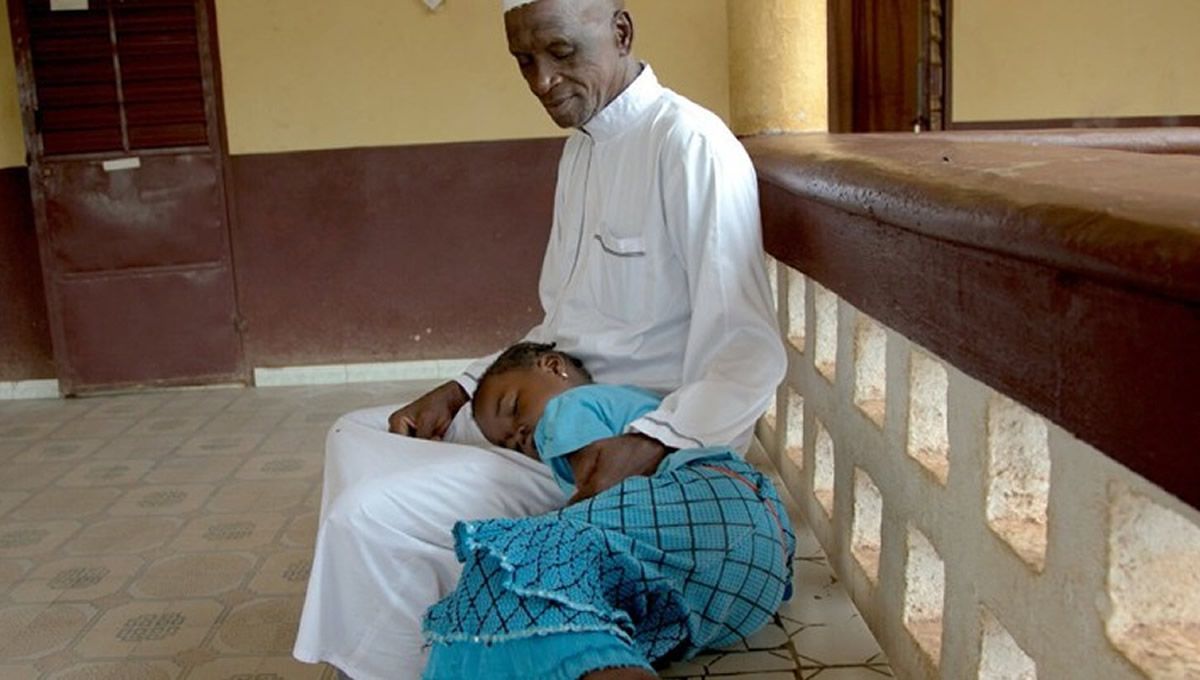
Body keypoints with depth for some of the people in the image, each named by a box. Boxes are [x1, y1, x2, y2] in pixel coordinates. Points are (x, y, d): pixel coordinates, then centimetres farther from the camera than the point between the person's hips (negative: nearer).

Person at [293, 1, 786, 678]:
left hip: (632, 440, -10)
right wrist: (461, 390, 4)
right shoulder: (583, 146, 13)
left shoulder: (693, 145, -16)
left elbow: (749, 352, -21)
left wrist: (649, 446, -35)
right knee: (357, 437, 14)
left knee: (372, 515, -20)